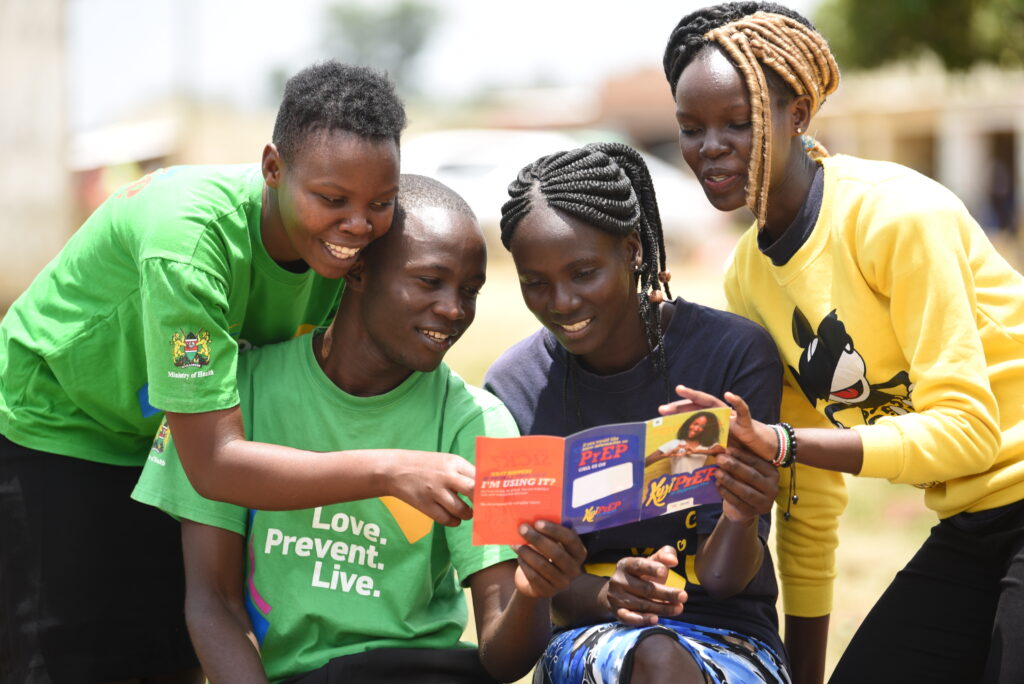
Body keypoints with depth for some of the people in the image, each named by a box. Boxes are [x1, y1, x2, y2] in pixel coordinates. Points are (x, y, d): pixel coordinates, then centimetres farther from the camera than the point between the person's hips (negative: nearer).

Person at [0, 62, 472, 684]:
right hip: (50, 434, -6)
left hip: (170, 442, 6)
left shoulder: (347, 241, -16)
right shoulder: (187, 235, -37)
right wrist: (390, 471, -47)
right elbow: (215, 464, -39)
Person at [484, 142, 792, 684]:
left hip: (730, 639, 0)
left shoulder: (734, 352, -8)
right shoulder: (514, 389, 0)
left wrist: (741, 521, -33)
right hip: (590, 637, 1)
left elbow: (720, 575, -8)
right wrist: (607, 595, -25)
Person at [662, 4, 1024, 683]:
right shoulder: (749, 277, 5)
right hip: (966, 532, 7)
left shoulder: (896, 214, -17)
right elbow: (809, 493, 10)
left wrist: (781, 442, -31)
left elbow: (967, 428, -22)